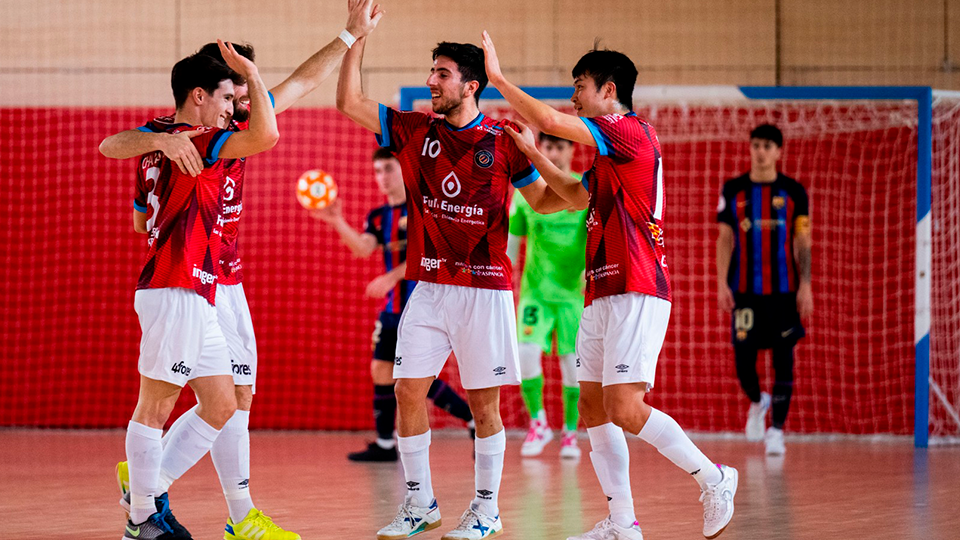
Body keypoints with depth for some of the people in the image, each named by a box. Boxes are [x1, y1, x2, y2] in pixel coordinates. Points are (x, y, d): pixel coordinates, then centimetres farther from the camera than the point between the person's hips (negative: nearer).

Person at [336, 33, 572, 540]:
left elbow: (541, 199, 6)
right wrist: (358, 37, -1)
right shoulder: (414, 130, 6)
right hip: (428, 287, 4)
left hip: (484, 289, -3)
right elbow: (349, 102, 6)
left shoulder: (504, 140, -3)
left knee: (483, 401, 2)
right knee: (408, 390, 0)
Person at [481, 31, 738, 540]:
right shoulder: (612, 148, 20)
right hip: (604, 296, 10)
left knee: (624, 409, -16)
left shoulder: (632, 131, -10)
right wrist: (532, 153, 29)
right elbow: (577, 194, 37)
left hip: (635, 293, -10)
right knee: (593, 410, 6)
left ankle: (713, 478, -3)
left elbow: (552, 121, -18)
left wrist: (499, 79, -8)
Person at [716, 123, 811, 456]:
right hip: (745, 290, 1)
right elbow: (725, 239, 6)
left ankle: (777, 429, 1)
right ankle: (757, 402, 30)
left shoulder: (793, 192, 3)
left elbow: (802, 242, 3)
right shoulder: (734, 190, 5)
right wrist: (722, 283, -2)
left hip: (784, 290, -1)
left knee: (783, 357, -4)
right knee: (743, 354, -1)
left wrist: (805, 286, -6)